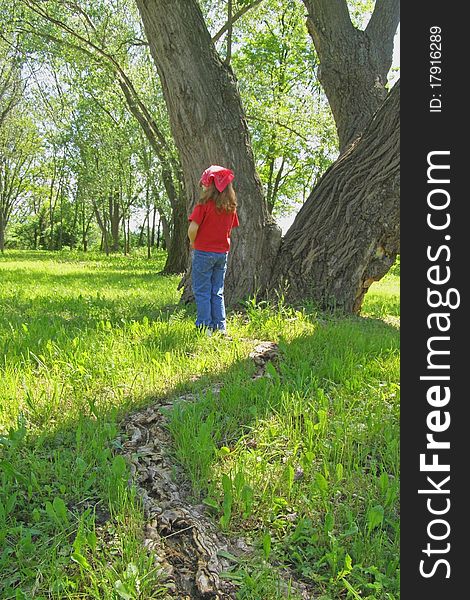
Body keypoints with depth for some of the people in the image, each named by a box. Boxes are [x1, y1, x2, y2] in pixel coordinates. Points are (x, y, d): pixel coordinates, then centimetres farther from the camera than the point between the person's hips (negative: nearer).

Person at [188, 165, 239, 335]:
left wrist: (192, 243, 0)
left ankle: (205, 327, 2)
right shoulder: (230, 206, 4)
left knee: (202, 292, 3)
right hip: (222, 252, 5)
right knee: (217, 292, 13)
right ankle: (220, 326, 13)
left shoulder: (204, 204, -14)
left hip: (204, 252, -5)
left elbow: (193, 228, -18)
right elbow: (229, 230, 11)